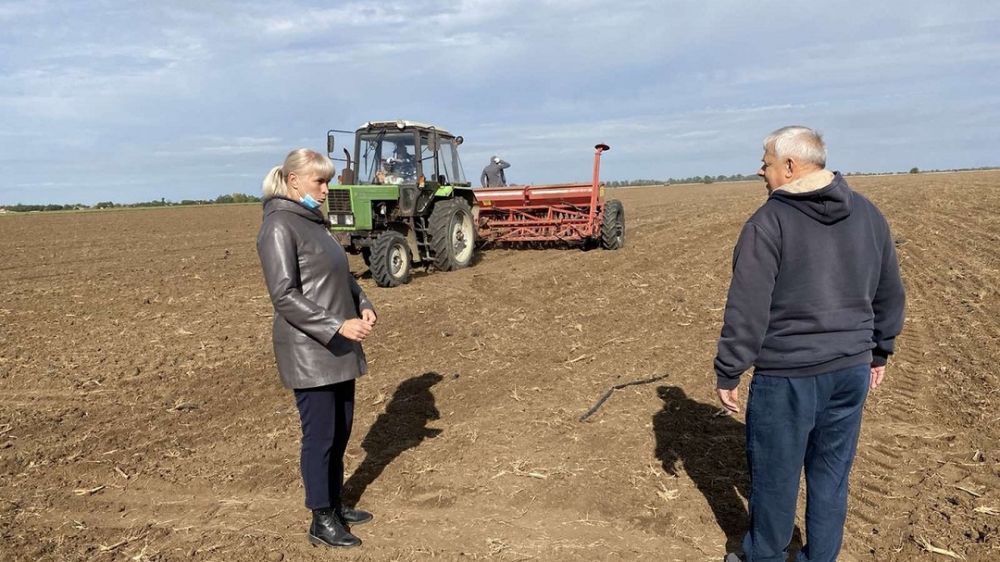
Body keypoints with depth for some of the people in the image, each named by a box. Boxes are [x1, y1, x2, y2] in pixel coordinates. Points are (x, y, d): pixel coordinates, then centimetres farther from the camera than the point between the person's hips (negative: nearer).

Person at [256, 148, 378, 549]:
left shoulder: (314, 222, 12)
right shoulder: (280, 227, -14)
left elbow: (342, 276, 19)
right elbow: (284, 296, -20)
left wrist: (363, 306, 2)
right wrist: (337, 326, -23)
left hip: (339, 349, 8)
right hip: (309, 352, -8)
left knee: (341, 430, 16)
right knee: (320, 435, 2)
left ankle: (335, 504, 32)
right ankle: (321, 521, 17)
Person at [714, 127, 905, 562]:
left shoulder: (769, 221, -15)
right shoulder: (867, 213, 5)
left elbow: (747, 309, -17)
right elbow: (890, 293, 13)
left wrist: (727, 374, -8)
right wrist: (879, 351, 23)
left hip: (788, 375, -6)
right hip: (852, 369, 6)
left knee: (775, 475, 11)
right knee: (832, 473, 17)